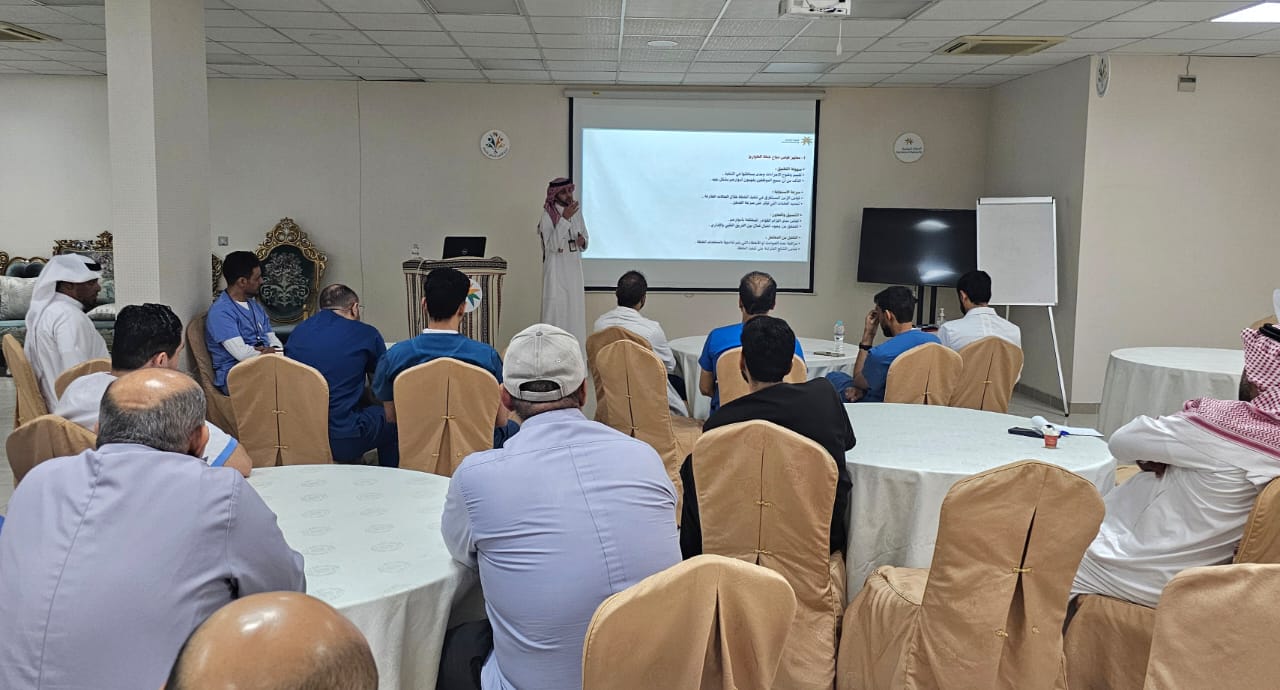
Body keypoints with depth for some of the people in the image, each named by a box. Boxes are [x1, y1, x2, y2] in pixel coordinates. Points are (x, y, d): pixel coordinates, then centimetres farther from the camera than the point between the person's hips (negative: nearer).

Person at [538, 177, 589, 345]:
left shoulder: (577, 211, 9)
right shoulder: (548, 215, -8)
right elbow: (551, 245, -19)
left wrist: (582, 241, -4)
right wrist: (564, 218, -22)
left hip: (574, 268, 6)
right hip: (557, 270, -6)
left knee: (576, 311, 6)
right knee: (556, 314, -7)